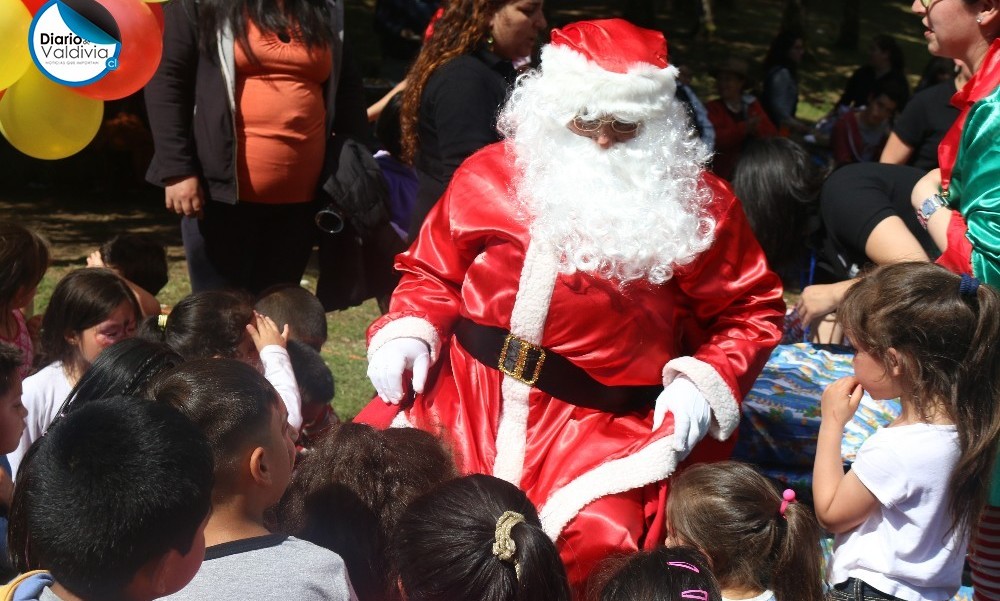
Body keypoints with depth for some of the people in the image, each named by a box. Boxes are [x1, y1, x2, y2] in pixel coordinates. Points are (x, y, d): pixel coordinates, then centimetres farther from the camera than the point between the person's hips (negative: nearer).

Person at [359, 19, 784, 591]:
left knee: (600, 542, -29)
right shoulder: (491, 175, 4)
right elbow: (433, 271, 17)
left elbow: (752, 310, 7)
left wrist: (704, 381, -9)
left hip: (604, 421, -2)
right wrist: (410, 332, -2)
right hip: (464, 391, 3)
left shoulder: (695, 204, -2)